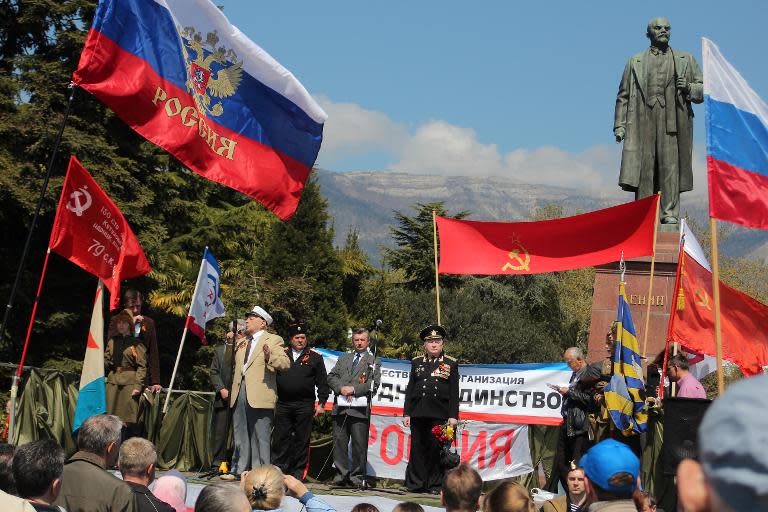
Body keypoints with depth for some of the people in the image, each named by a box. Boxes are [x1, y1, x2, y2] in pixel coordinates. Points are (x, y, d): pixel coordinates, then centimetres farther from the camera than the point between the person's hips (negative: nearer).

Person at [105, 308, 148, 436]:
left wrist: (138, 386, -12)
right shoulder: (112, 341, 13)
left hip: (129, 382, -5)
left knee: (130, 420, -6)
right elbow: (106, 362, 16)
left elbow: (142, 366, -4)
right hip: (113, 381, 5)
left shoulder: (136, 343, -1)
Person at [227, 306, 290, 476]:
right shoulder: (241, 342, 22)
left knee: (260, 436, -5)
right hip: (240, 393, 7)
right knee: (240, 435, 10)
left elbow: (285, 363, -7)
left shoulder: (273, 340, 2)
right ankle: (239, 470, 16)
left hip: (259, 396, -7)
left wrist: (270, 356, -25)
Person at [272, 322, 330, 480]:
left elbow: (322, 382, 6)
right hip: (283, 404, 2)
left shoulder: (315, 357, 6)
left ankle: (298, 472, 9)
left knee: (302, 439, 2)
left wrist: (321, 403, 1)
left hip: (305, 405, -1)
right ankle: (279, 469, 10)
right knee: (280, 438, 3)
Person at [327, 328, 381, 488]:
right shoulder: (343, 359, 22)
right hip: (340, 407, 4)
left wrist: (353, 389, -11)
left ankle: (357, 476, 1)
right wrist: (341, 388, -7)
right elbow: (331, 377, 12)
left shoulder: (373, 361, 10)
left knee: (359, 444, -4)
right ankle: (341, 474, 7)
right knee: (339, 441, 2)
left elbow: (374, 383, -2)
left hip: (360, 408, -3)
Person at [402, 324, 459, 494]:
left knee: (437, 448, -2)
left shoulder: (451, 363, 7)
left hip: (440, 414, -2)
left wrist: (453, 416, -4)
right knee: (417, 449, 3)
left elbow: (454, 392, 3)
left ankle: (435, 485, 5)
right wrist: (406, 413, 6)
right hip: (418, 414, 2)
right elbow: (410, 389, 13)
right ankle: (415, 484, 10)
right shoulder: (417, 362, 14)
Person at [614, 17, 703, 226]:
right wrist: (619, 125, 5)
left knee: (670, 166, -9)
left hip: (672, 122, 0)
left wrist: (688, 88, -6)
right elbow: (623, 96, 15)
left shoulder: (686, 60, 18)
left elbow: (704, 89, 16)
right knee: (643, 169, -5)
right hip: (643, 121, 1)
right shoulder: (635, 62, 19)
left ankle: (670, 214, -8)